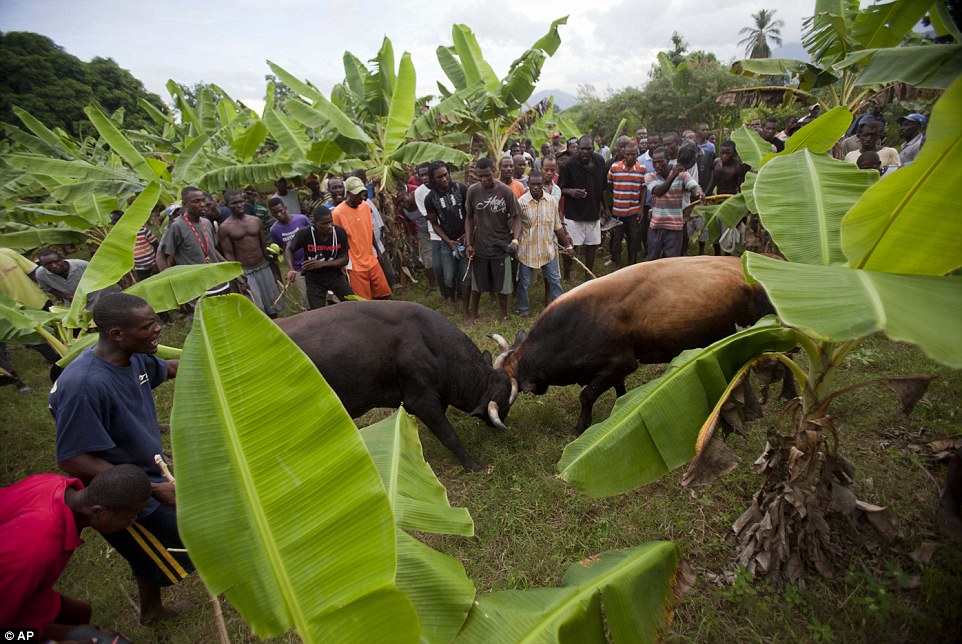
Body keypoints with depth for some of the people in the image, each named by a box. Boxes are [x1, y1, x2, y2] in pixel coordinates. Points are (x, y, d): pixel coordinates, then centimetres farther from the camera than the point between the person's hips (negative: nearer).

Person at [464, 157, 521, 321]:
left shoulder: (506, 191, -13)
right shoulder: (473, 191, -6)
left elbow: (515, 217, -7)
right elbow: (469, 217, 3)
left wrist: (515, 239, -24)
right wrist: (468, 243, -4)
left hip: (501, 246, -1)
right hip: (479, 246, 2)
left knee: (502, 285, 12)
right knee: (477, 284, 15)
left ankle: (504, 315, 32)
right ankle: (473, 315, 34)